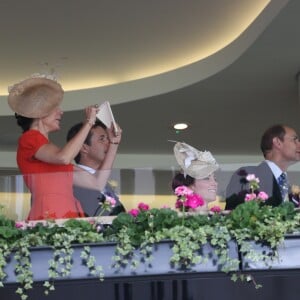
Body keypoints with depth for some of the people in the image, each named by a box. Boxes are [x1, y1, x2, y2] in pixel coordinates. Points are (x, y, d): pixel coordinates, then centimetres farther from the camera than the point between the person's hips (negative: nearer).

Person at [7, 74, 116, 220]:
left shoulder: (52, 151, 26)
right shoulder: (28, 139, 3)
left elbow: (97, 184, 24)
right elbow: (63, 158, -17)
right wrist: (88, 123, -5)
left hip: (68, 218, 8)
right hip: (48, 219, -8)